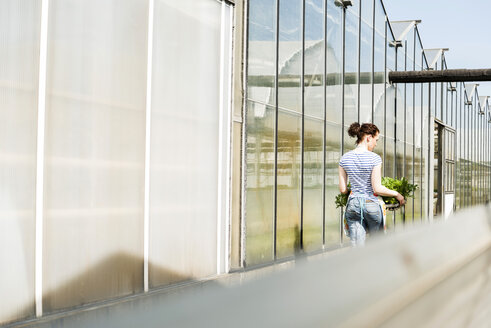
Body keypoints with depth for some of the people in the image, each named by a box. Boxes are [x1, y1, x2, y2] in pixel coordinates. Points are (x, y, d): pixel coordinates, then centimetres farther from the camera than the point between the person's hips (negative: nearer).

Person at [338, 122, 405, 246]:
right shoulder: (374, 158, -12)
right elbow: (377, 189, -14)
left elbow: (342, 189, 3)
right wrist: (396, 194, 1)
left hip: (353, 204, 4)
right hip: (371, 204, -3)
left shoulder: (344, 159, 1)